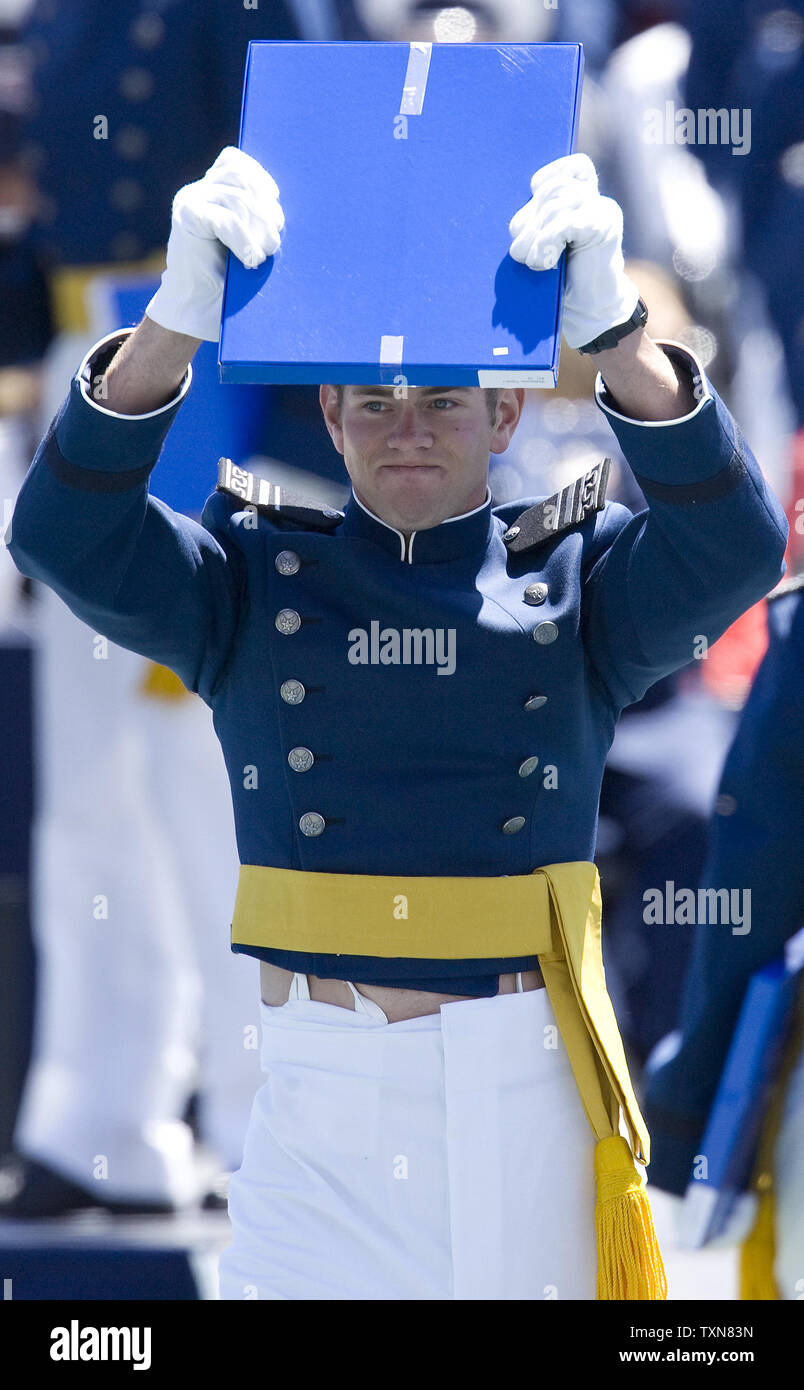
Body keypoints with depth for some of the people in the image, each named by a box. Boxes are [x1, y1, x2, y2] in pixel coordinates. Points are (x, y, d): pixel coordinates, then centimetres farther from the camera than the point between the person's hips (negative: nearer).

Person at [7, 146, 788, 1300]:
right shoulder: (254, 581, 7)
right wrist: (178, 321, -26)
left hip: (530, 1102, 0)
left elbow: (734, 545, -13)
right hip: (325, 1105, 0)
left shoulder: (571, 581, 6)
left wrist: (614, 330, -29)